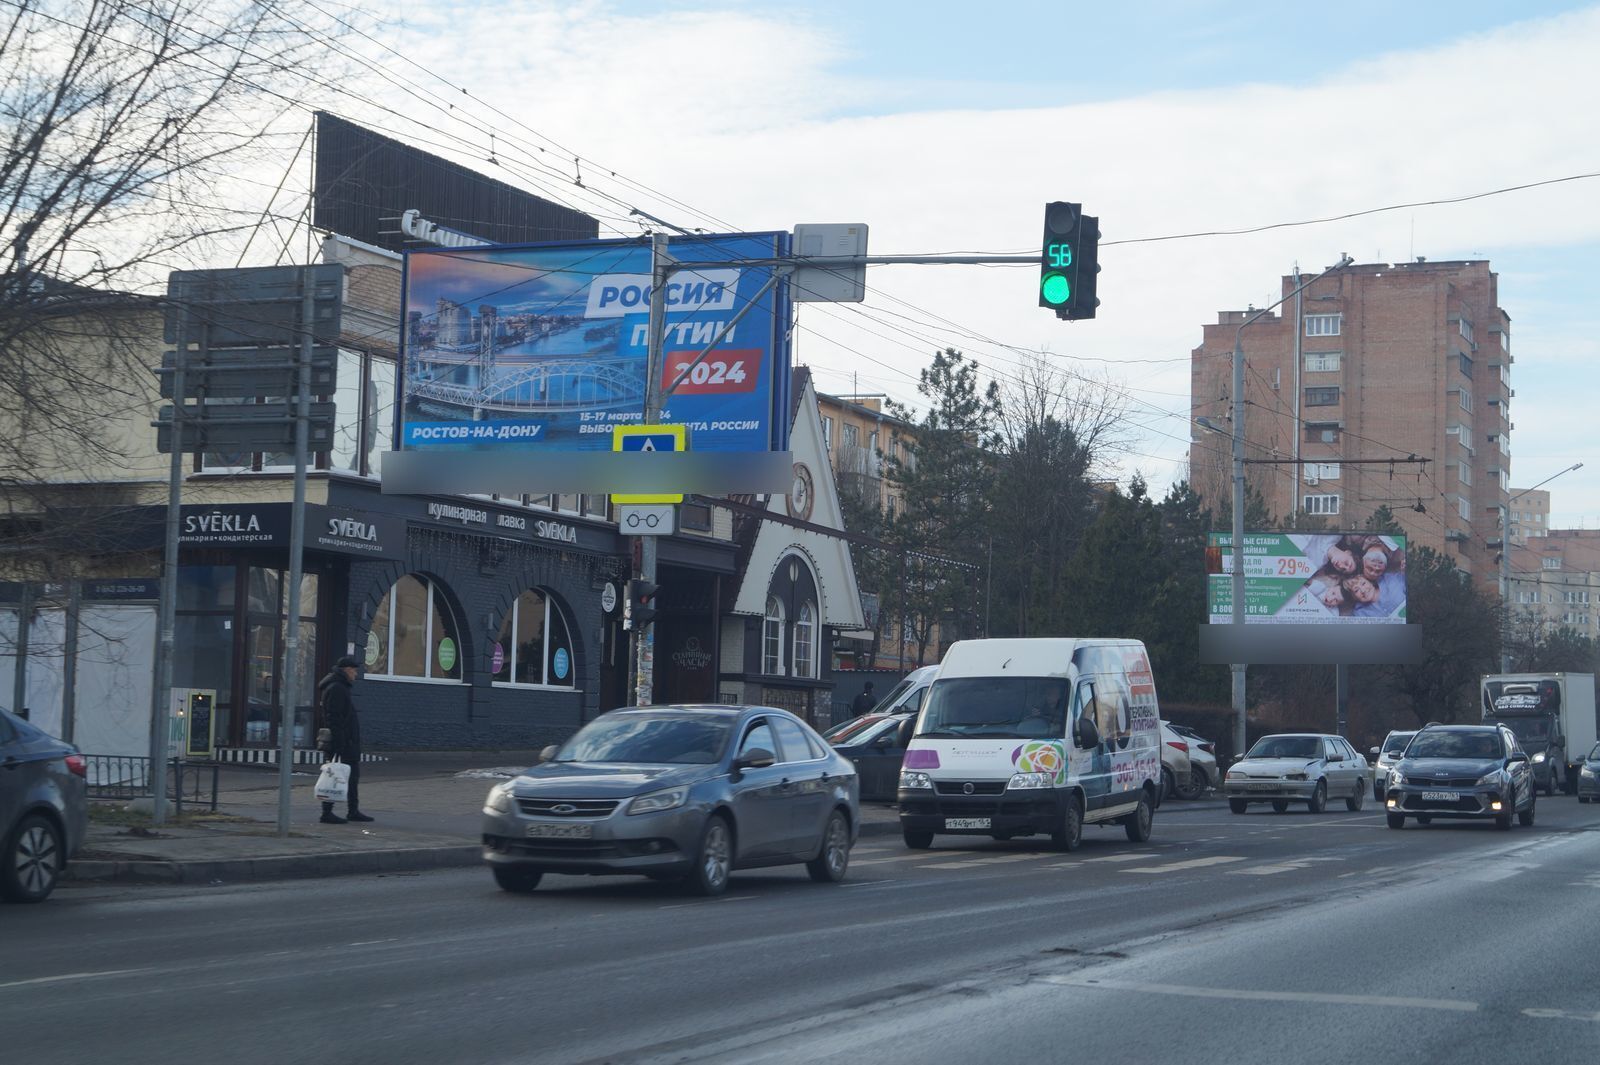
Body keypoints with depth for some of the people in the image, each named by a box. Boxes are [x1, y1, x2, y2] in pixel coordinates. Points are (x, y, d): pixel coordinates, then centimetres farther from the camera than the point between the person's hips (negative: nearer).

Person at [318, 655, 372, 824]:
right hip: (340, 742, -11)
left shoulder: (341, 687, 19)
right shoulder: (336, 688, -15)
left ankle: (353, 811, 21)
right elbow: (333, 718, -22)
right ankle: (327, 812, -4)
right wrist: (338, 744, -25)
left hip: (349, 743, 11)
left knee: (353, 777, 15)